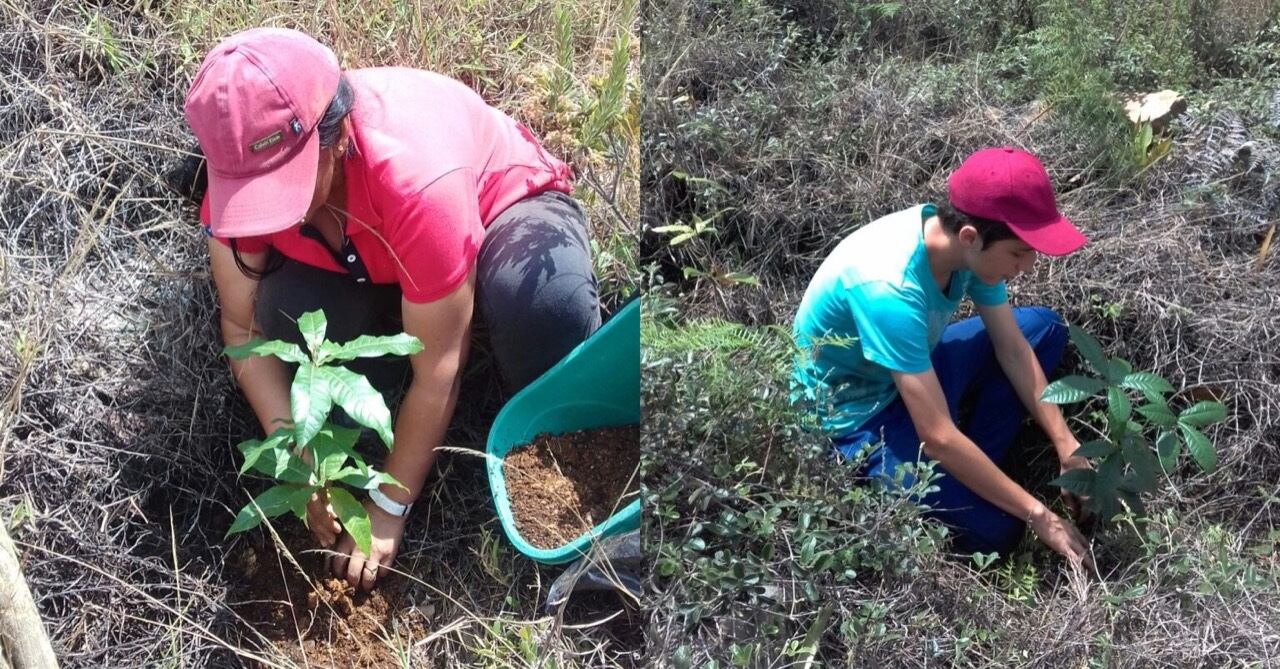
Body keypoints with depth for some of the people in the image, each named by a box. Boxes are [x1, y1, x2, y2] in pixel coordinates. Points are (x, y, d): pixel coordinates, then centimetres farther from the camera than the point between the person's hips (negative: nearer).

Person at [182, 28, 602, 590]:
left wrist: (389, 506, -22)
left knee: (540, 298, -40)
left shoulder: (418, 181, -42)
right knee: (289, 314, -28)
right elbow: (244, 324, -13)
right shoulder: (243, 167, -26)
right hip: (371, 260, 4)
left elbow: (437, 372, -32)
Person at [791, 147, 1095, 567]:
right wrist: (1038, 515, -25)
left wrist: (1068, 451, -8)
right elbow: (938, 437, -34)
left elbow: (1012, 348, -3)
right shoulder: (890, 290, -38)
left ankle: (968, 473, 3)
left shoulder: (956, 239, -15)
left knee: (1044, 328, 7)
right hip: (855, 414, -8)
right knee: (993, 530, -20)